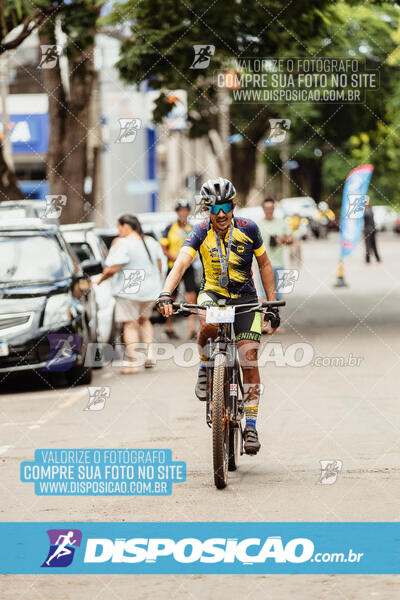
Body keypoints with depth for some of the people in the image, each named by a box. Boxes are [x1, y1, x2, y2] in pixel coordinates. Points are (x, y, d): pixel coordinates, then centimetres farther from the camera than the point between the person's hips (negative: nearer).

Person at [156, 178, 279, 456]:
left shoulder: (248, 229, -9)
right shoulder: (201, 232, -12)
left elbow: (265, 265, 3)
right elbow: (181, 263, -25)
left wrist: (272, 303, 0)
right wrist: (165, 295, -42)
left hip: (245, 298, 1)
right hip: (213, 294, -1)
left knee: (249, 359, -10)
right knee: (209, 326, -36)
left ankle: (251, 425, -2)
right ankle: (205, 368, -4)